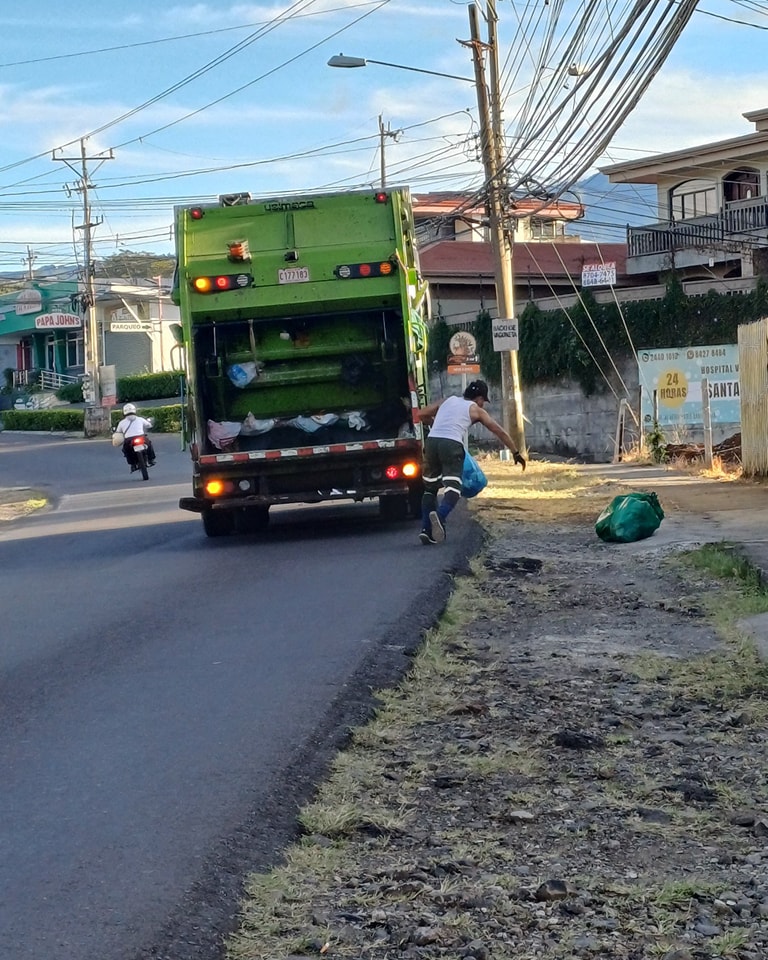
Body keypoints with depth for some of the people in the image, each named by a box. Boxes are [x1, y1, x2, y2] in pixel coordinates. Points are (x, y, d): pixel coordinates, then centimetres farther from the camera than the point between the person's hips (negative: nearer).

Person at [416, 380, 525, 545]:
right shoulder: (475, 410, 18)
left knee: (430, 488, 16)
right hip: (452, 444, -4)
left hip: (432, 441, 4)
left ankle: (426, 530, 5)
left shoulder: (448, 401, 27)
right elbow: (499, 431, 19)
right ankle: (440, 516, -39)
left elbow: (422, 414, 26)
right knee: (453, 488, -10)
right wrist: (516, 453, 26)